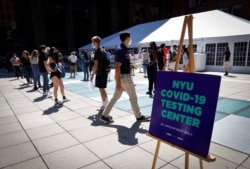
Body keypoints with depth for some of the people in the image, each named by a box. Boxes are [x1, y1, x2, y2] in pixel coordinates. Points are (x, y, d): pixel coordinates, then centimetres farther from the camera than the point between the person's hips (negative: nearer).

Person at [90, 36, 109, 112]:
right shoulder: (103, 50, 13)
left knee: (101, 89, 0)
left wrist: (92, 75, -13)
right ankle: (106, 103, 24)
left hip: (100, 73, -9)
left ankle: (104, 105, 8)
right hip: (104, 72, 9)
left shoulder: (97, 51, -14)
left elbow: (96, 64, -18)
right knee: (102, 89, 17)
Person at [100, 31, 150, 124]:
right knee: (133, 97, 5)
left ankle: (105, 116, 15)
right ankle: (139, 116, 22)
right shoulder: (121, 50, -18)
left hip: (123, 76, 10)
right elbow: (117, 67, -22)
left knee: (116, 97, 11)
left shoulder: (123, 49, 14)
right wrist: (118, 82, -25)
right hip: (124, 77, -10)